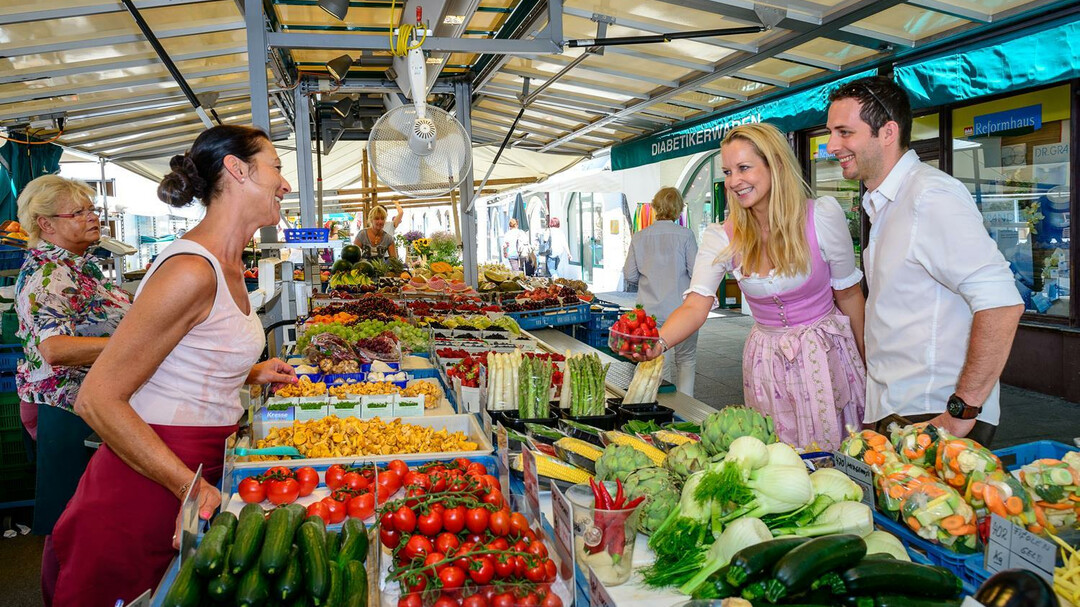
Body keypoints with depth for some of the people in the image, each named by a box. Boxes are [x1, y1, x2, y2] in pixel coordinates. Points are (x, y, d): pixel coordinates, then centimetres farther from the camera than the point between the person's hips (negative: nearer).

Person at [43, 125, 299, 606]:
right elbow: (97, 399, -21)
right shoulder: (191, 272, -21)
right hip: (146, 492, -9)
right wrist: (190, 485, -25)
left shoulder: (227, 267, 8)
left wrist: (250, 374, 13)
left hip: (197, 472, 9)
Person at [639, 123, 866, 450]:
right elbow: (696, 306, -19)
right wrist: (657, 342, -40)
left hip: (827, 352, -1)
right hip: (767, 360, 2)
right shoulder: (721, 239, -9)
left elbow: (848, 293, -2)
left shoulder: (821, 216, -12)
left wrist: (866, 361, 5)